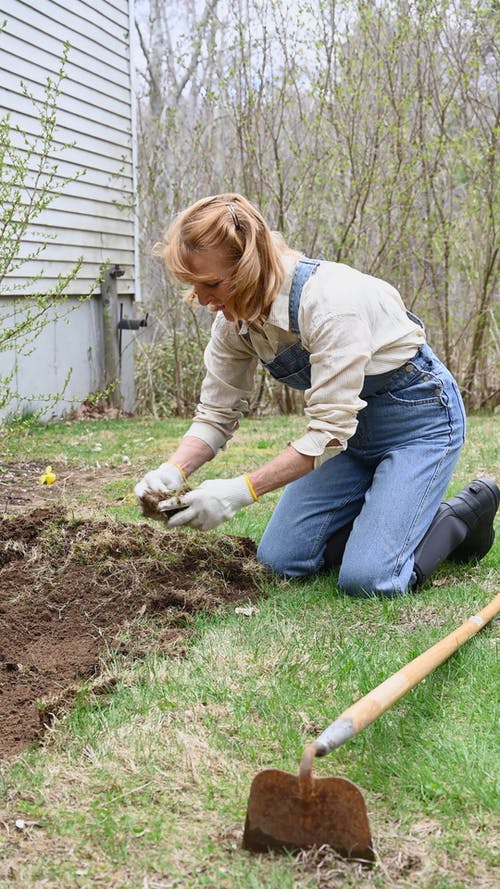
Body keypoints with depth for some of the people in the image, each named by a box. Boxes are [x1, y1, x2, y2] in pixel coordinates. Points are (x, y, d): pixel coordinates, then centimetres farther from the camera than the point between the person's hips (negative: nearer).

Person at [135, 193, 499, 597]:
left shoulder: (329, 300, -33)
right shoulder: (235, 315, -10)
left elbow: (330, 429, -31)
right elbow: (217, 414, -4)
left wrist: (242, 490, -34)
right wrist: (174, 469, -23)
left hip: (418, 416, -7)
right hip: (351, 425, 7)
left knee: (365, 578, -19)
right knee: (280, 560, 1)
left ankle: (464, 516, 7)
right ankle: (383, 516, 21)